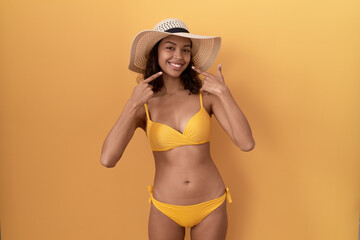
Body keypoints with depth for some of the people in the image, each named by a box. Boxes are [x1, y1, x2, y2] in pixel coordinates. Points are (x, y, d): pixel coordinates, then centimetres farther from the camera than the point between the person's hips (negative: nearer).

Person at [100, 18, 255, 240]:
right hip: (165, 209, 0)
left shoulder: (206, 94, -8)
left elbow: (247, 144, -16)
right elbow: (108, 160, -19)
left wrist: (224, 93, -20)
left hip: (211, 206, 1)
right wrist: (132, 105, -23)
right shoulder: (144, 106, -7)